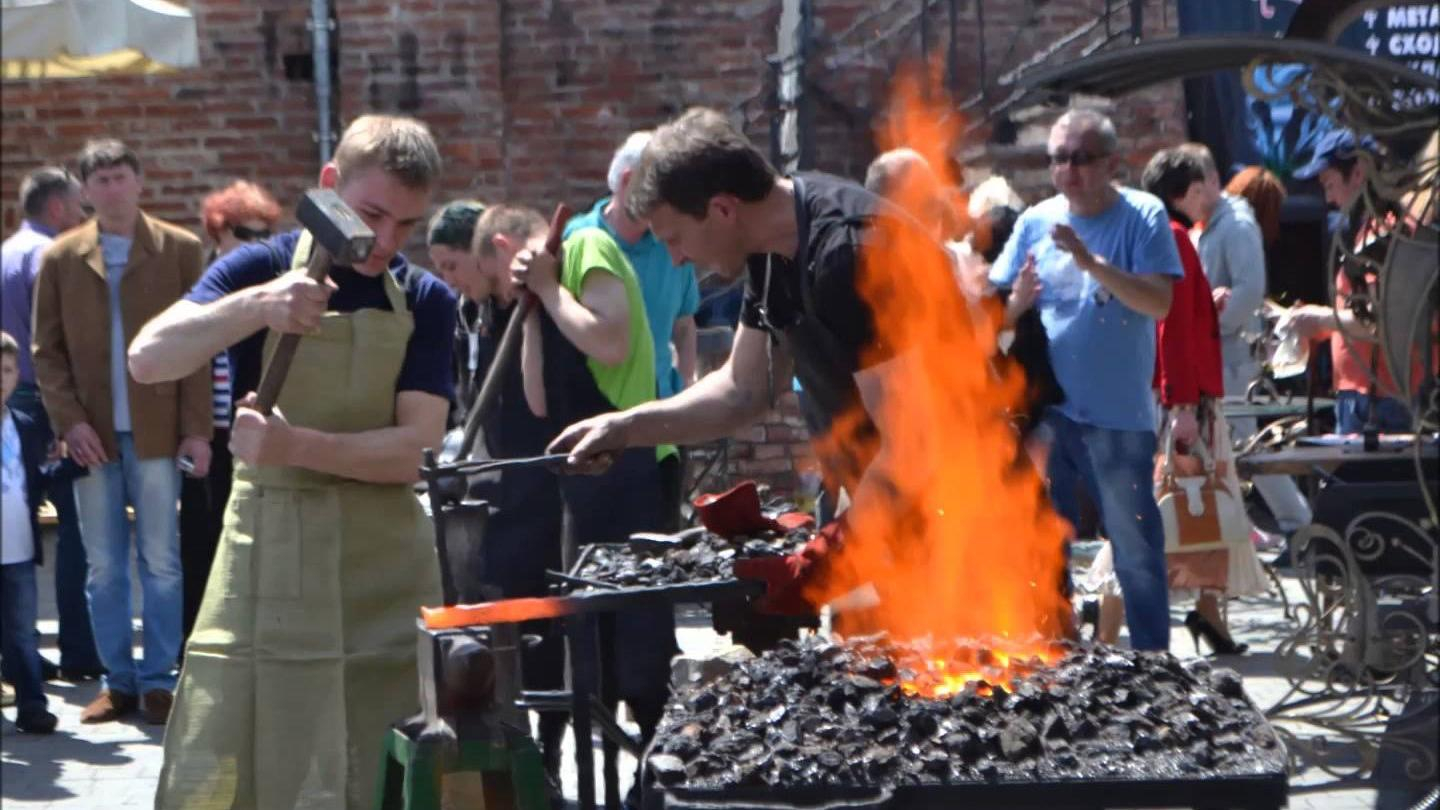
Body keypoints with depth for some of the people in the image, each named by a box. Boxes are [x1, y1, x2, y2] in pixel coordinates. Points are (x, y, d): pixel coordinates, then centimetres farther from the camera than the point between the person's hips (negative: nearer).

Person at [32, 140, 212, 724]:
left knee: (161, 563, 0)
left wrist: (197, 429, -5)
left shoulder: (179, 250, 3)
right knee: (103, 567, 5)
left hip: (156, 431, -2)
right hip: (92, 434, 2)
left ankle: (159, 681, 7)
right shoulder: (61, 258, 7)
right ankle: (118, 681, 12)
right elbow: (47, 351, 7)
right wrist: (70, 422, -6)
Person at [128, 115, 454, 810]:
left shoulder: (425, 302, 6)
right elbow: (148, 358, -15)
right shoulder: (260, 270, 0)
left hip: (387, 565, 2)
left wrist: (298, 446, -20)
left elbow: (415, 447, -6)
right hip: (268, 552, -2)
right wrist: (257, 306, -29)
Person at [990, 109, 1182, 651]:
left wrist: (1090, 262, -25)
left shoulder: (1142, 216, -5)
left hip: (1117, 413, -4)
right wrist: (1020, 296, -15)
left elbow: (1159, 302, -17)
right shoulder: (1036, 221, 7)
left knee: (1135, 546, 0)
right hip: (1043, 409, 4)